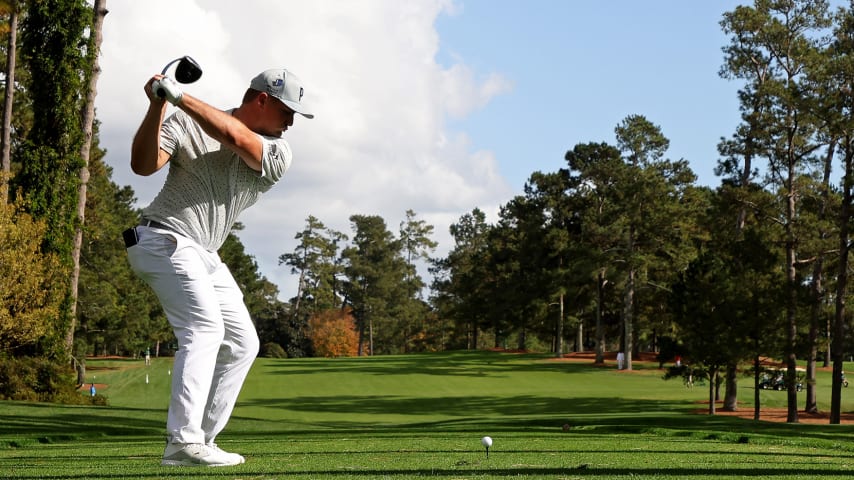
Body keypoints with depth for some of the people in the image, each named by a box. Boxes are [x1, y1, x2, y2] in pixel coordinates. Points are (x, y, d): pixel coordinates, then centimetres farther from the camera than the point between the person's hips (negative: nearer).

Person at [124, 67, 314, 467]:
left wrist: (179, 96, -25)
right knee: (204, 326, -23)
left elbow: (237, 138, -19)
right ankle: (182, 442, -28)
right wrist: (158, 105, -26)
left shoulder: (277, 155, 2)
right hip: (165, 239, -7)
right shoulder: (186, 123, -5)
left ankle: (202, 440, 8)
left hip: (204, 256, 7)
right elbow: (143, 165, -16)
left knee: (242, 344, 5)